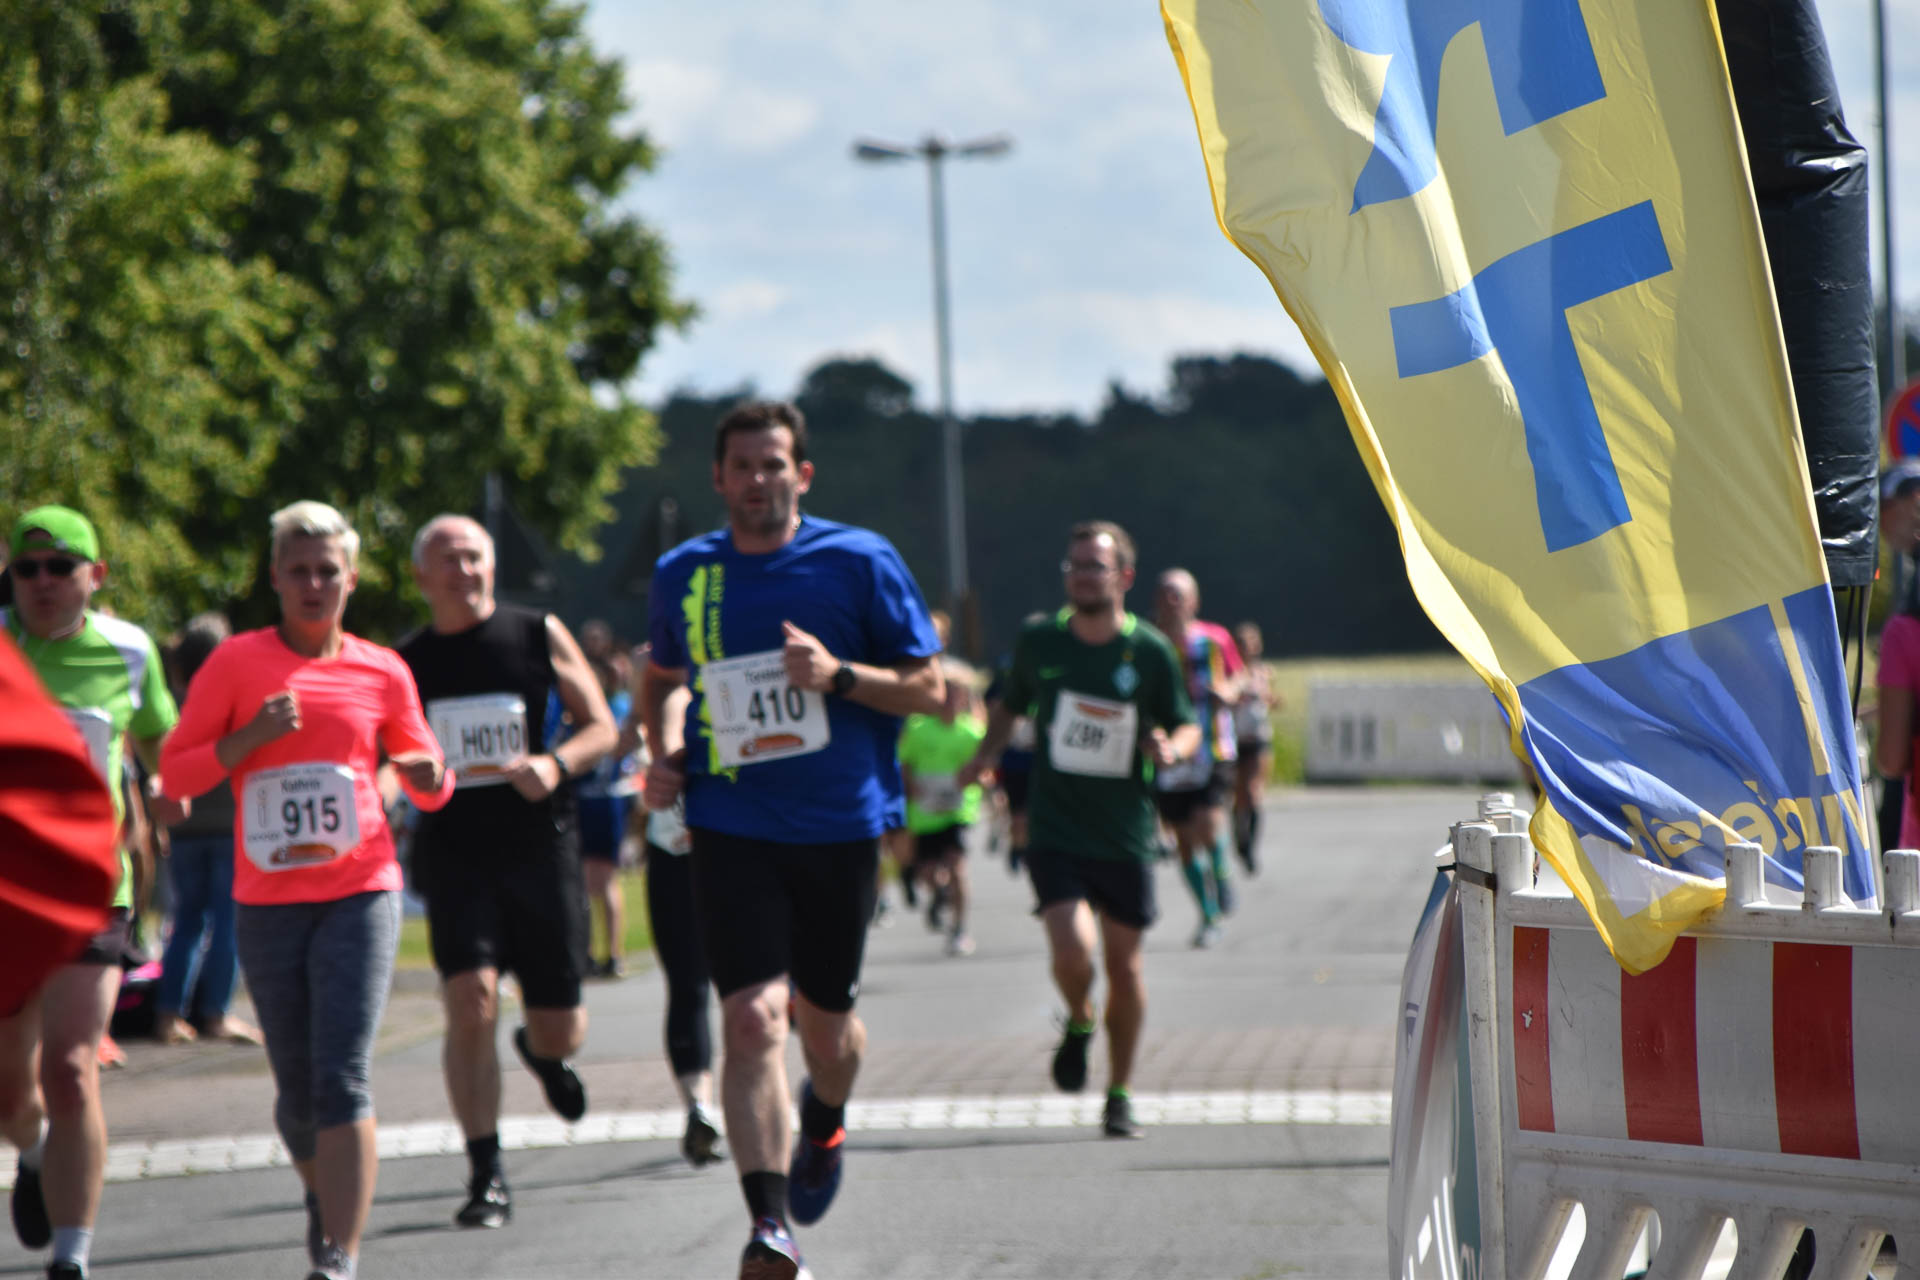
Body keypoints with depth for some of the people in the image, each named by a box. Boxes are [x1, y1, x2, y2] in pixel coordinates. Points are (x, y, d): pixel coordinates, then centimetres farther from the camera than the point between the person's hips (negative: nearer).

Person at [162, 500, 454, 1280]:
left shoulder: (382, 671, 7)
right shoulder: (236, 664, 3)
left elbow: (429, 787, 17)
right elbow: (175, 773, 2)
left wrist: (429, 775, -8)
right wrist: (252, 736, -14)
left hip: (360, 893, -1)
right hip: (268, 901, 1)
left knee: (343, 1077, -14)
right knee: (296, 1088, 8)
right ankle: (322, 1193, 41)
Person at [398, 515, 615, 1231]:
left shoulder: (538, 635, 2)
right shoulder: (404, 664, 7)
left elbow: (602, 727, 5)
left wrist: (556, 765, -14)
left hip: (541, 848, 0)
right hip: (455, 854, 0)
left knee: (561, 1030, 4)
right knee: (471, 1004, -18)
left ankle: (541, 1052, 45)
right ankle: (486, 1177, -9)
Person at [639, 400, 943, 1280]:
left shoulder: (859, 562, -3)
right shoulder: (682, 574, 6)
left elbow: (927, 687, -1)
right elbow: (661, 676, 25)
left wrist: (837, 675, -18)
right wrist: (661, 756, 6)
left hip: (840, 827, 0)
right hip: (732, 828, 0)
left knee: (824, 1020, 14)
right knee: (751, 1017, -16)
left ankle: (823, 1124, 50)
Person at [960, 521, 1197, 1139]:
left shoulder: (1151, 652, -3)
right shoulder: (1038, 640, 1)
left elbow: (1187, 725, 6)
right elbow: (1010, 707, 17)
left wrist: (1172, 748, -16)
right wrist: (986, 754, 0)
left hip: (1126, 834, 0)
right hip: (1054, 829, 0)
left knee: (1124, 965, 6)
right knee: (1072, 953, -18)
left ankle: (1120, 1094, 23)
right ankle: (1079, 1024, 17)